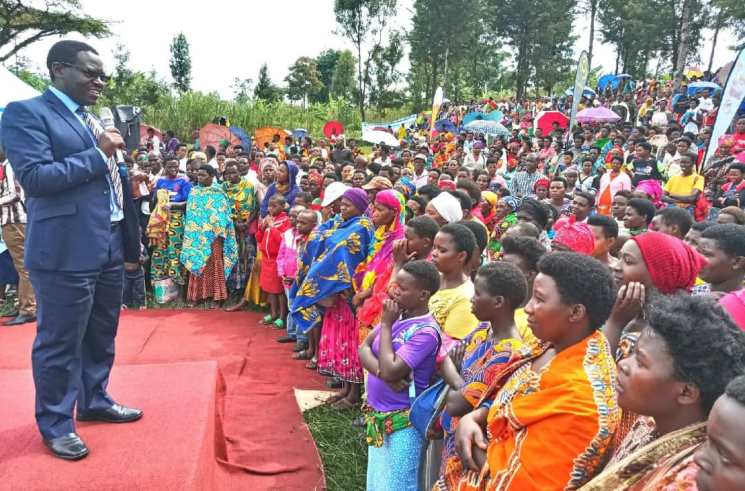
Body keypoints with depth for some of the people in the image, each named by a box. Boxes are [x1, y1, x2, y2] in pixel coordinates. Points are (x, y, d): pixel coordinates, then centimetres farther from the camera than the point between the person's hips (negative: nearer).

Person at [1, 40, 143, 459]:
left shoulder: (94, 120, 16)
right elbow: (35, 177, -20)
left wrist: (131, 239, 17)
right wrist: (98, 154, -16)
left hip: (110, 245, 8)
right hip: (67, 250, -8)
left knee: (102, 335, 19)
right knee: (60, 342, 5)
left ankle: (94, 402, 37)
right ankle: (56, 424, 21)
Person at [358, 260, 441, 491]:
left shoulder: (425, 331, -22)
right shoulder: (397, 314, 1)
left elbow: (390, 371, -28)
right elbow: (363, 348, 0)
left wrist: (386, 325, -18)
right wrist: (380, 369, -21)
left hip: (402, 422, -7)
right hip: (377, 414, 8)